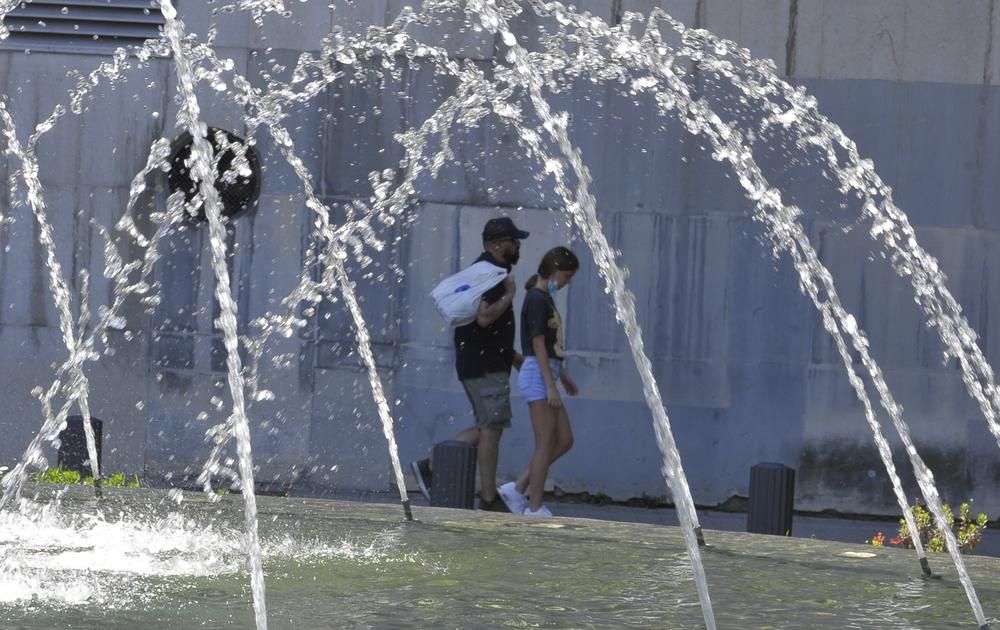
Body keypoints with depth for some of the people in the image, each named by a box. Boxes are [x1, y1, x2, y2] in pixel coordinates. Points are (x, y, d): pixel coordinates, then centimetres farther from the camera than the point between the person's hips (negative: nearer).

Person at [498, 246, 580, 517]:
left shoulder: (545, 299, 16)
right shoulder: (537, 299, -14)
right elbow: (538, 345, -18)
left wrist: (564, 377, 25)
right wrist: (551, 386, -19)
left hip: (547, 374, 10)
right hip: (538, 375, -10)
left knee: (564, 441, 8)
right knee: (545, 444, -6)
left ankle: (518, 489, 11)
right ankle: (535, 508, -1)